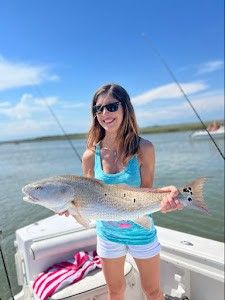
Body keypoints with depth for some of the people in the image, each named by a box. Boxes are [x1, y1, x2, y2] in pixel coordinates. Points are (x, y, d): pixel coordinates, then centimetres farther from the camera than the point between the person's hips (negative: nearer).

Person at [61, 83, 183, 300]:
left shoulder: (143, 148, -18)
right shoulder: (90, 155, -13)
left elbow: (146, 191, -15)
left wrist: (163, 194, -35)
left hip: (141, 231, -1)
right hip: (108, 234, 2)